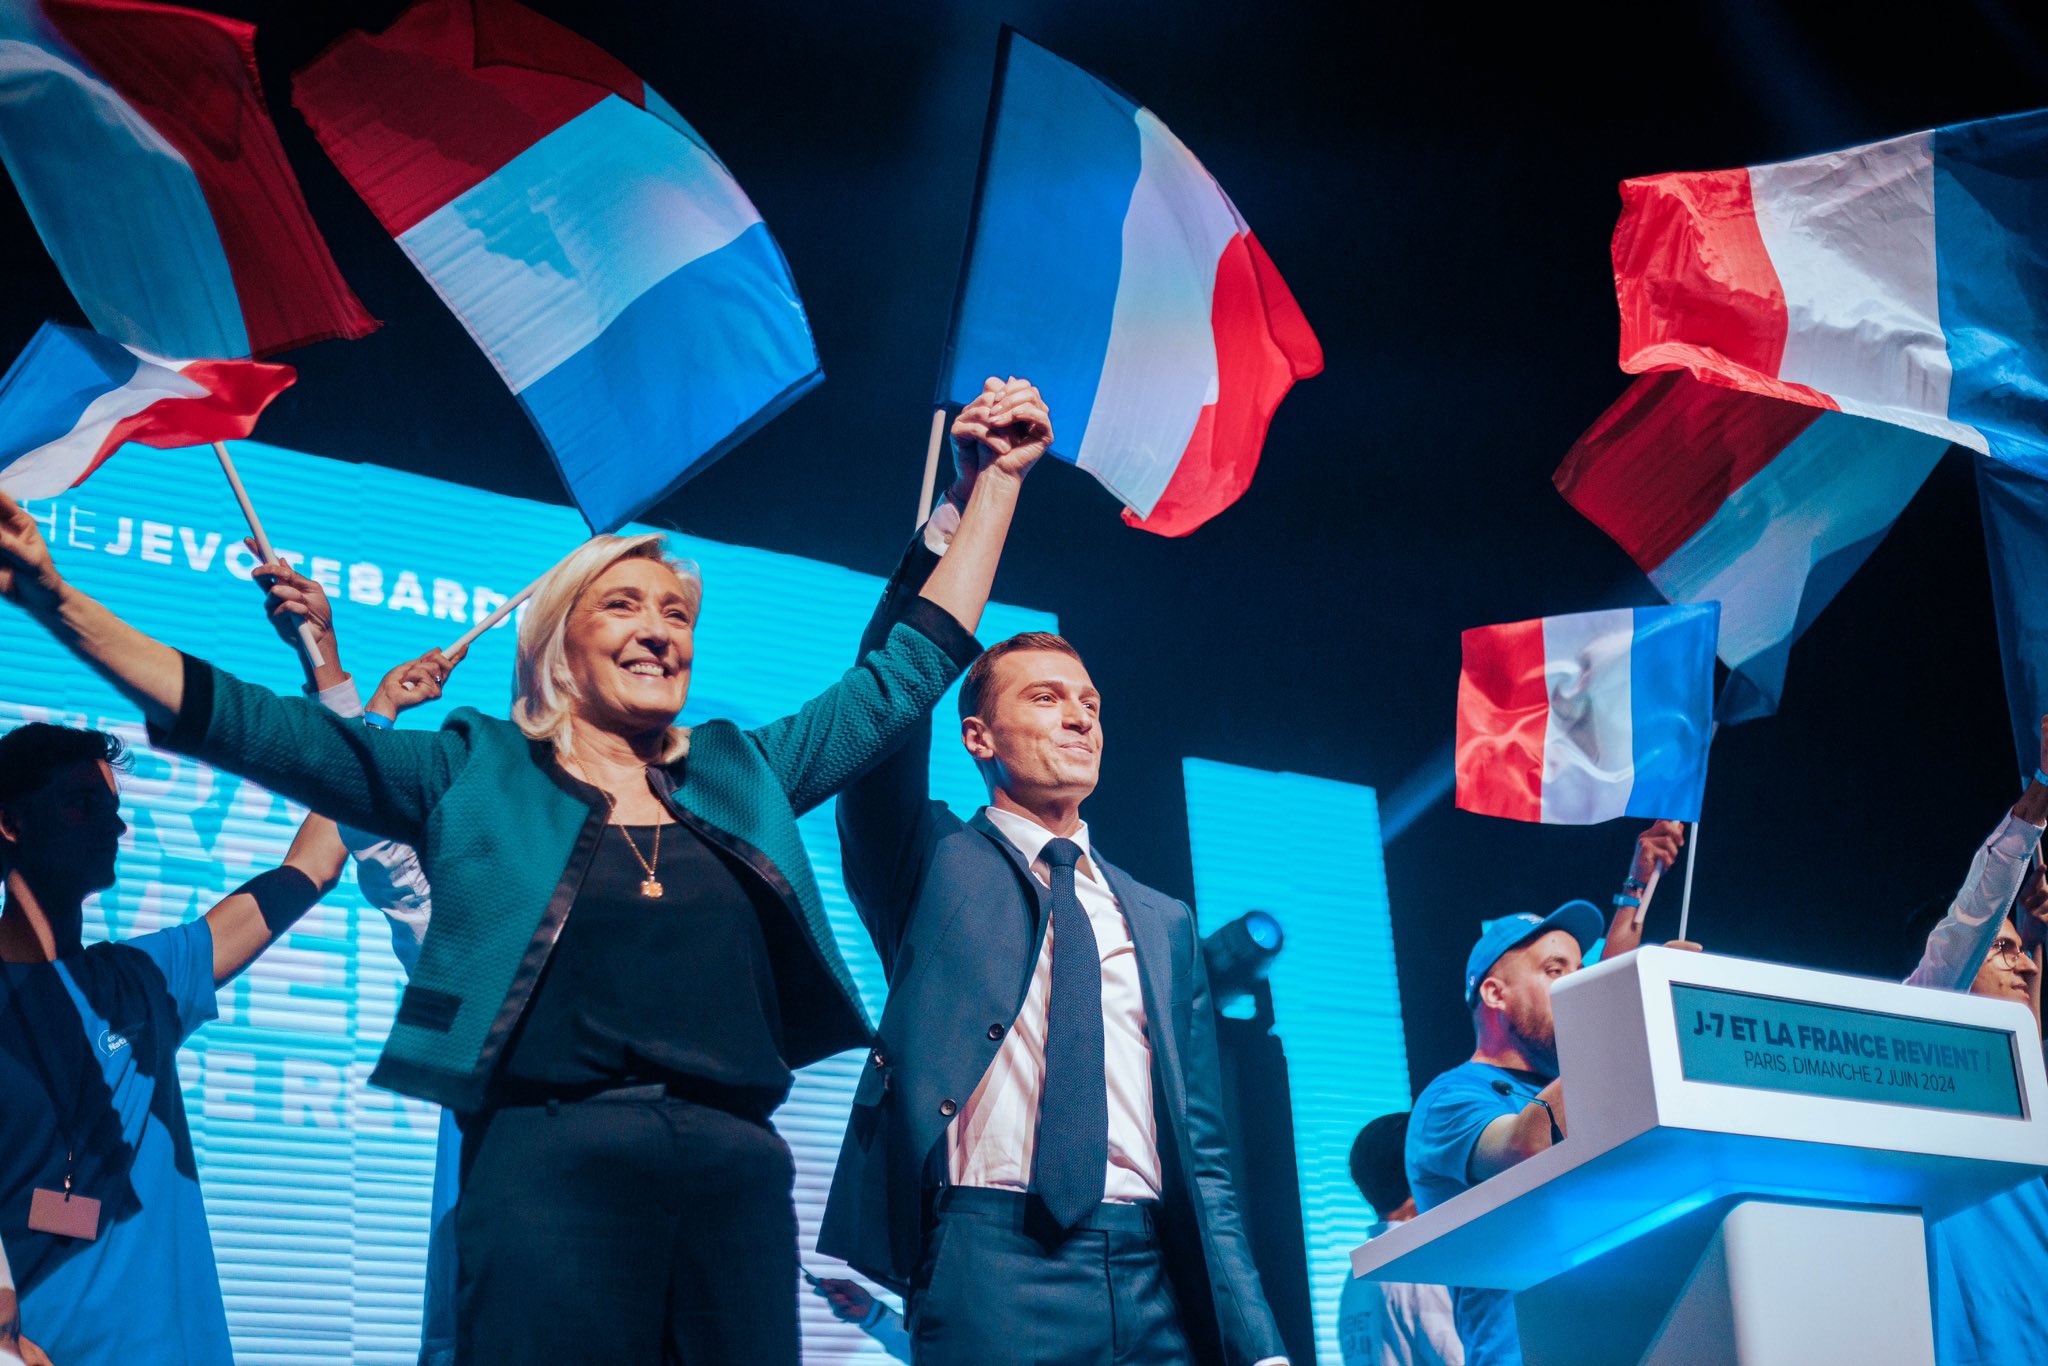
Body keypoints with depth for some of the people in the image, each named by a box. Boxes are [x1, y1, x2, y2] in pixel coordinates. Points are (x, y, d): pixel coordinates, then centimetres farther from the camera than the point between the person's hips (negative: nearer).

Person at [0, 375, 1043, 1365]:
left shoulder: (741, 775, 18)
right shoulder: (475, 774, 10)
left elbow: (907, 671, 25)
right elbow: (242, 723, 6)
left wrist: (996, 483, 28)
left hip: (741, 1175, 3)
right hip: (550, 1165, -3)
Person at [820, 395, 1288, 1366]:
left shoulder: (1163, 923, 18)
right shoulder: (930, 865, 9)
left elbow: (1204, 1153, 15)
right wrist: (971, 502, -15)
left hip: (1159, 1285, 4)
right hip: (994, 1265, -4)